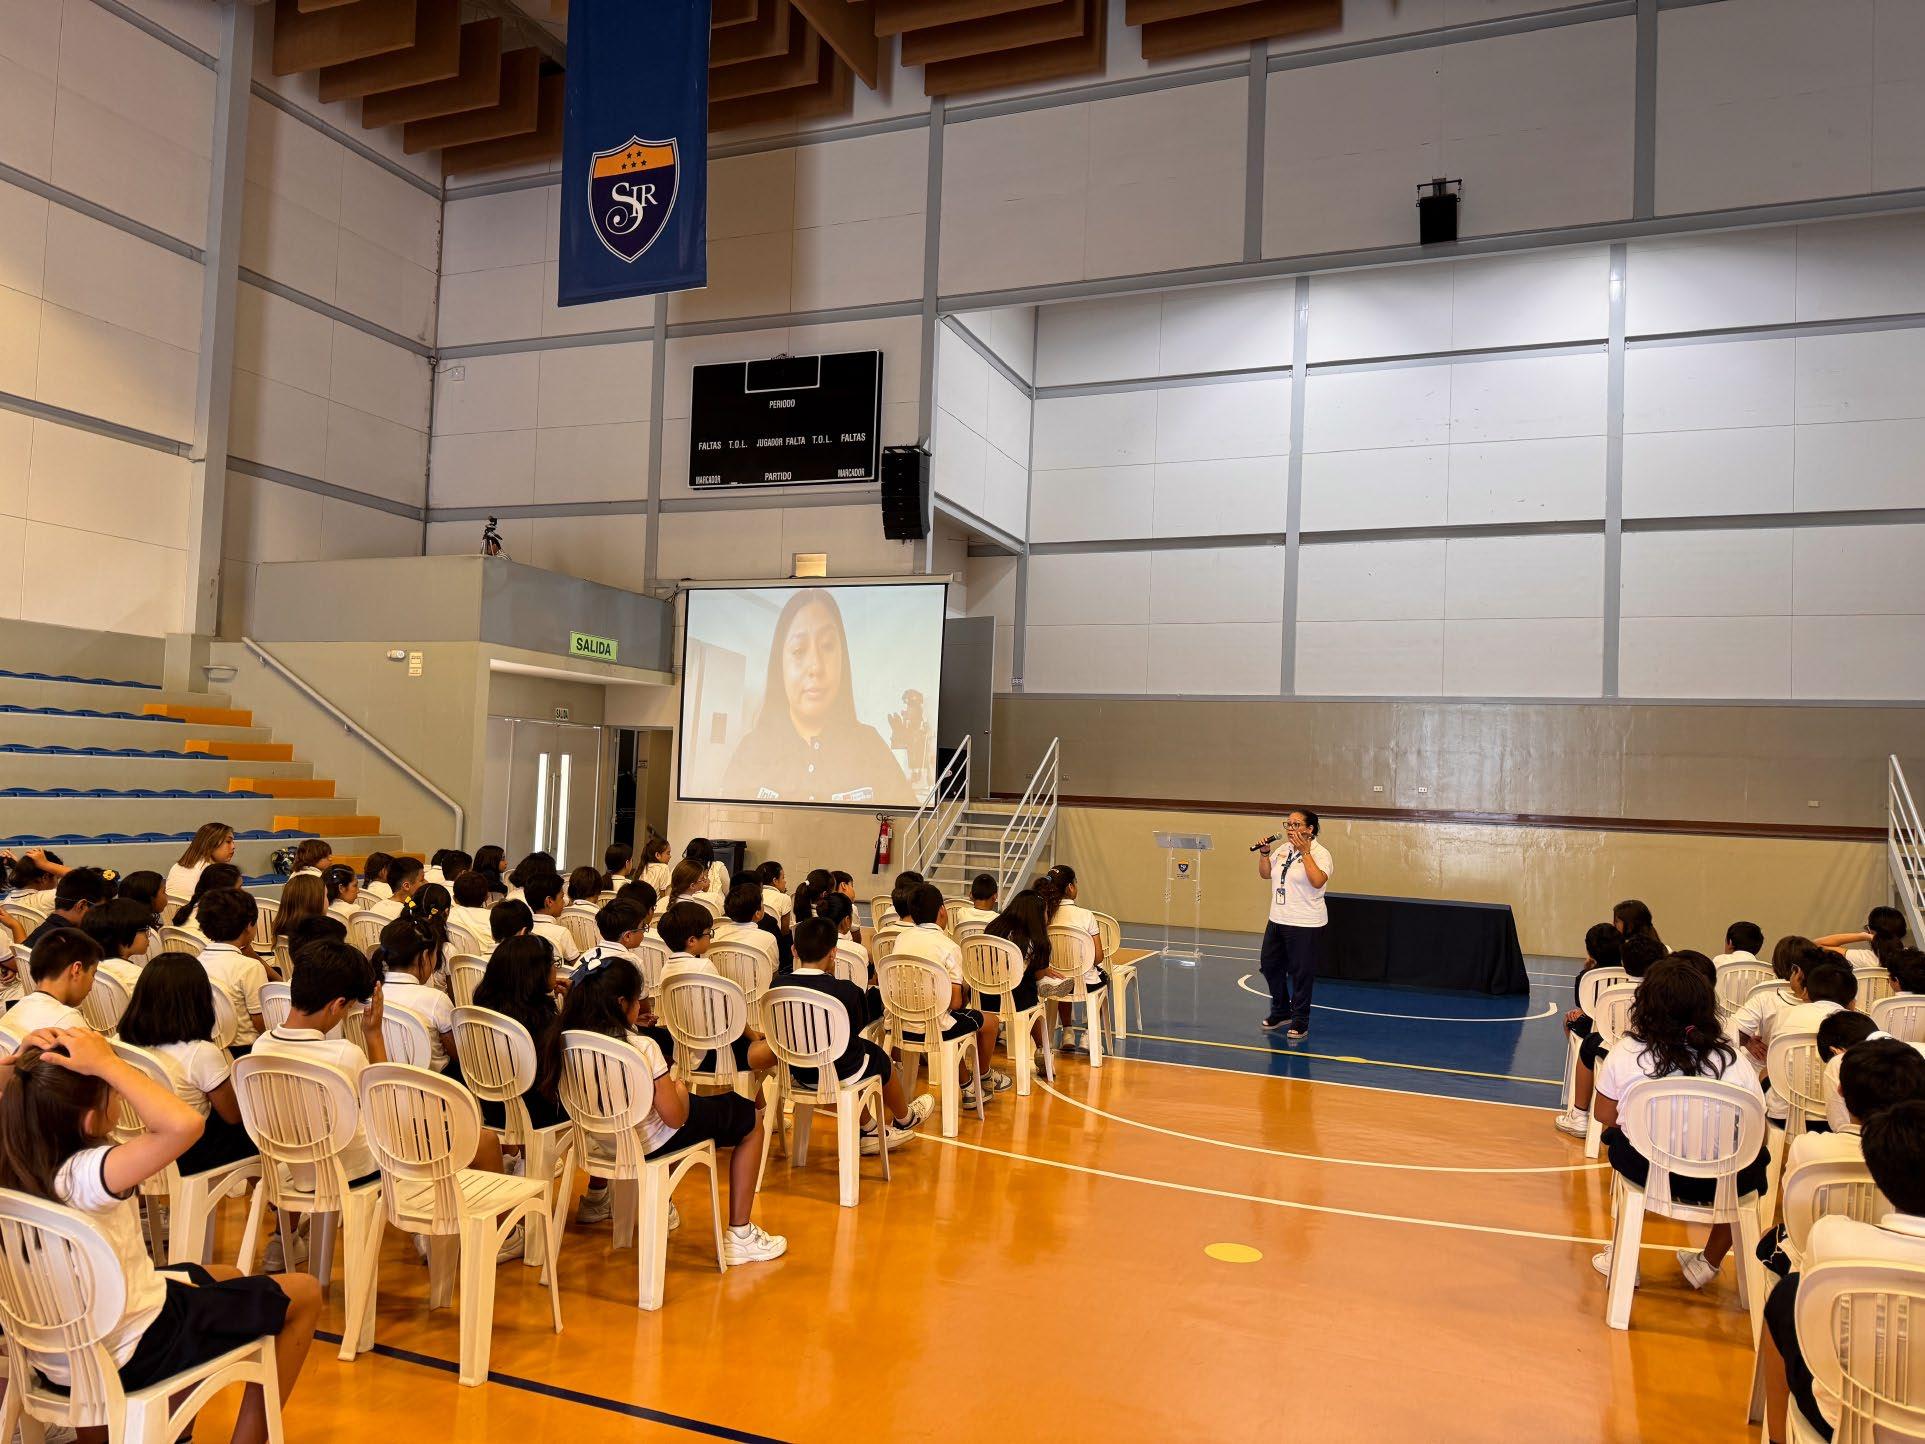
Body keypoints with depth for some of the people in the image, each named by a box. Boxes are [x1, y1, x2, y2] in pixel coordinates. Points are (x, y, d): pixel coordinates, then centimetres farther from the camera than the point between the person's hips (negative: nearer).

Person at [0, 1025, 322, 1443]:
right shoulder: (87, 1175, -35)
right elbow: (184, 1123, -51)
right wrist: (108, 1062, -39)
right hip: (127, 1356, -8)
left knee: (225, 1277, 32)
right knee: (304, 1293, 8)